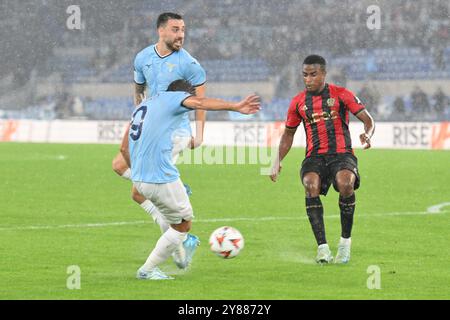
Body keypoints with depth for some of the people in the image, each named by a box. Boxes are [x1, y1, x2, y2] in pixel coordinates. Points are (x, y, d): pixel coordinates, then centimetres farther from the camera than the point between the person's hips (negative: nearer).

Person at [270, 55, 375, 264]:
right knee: (311, 185, -32)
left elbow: (368, 120, 4)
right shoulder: (298, 102, 14)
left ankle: (345, 241, -14)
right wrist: (278, 161, 14)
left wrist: (367, 135, -19)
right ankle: (322, 247, -28)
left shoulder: (341, 95, 4)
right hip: (314, 157, 2)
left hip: (342, 154, -2)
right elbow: (288, 134, 27)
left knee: (345, 184, -35)